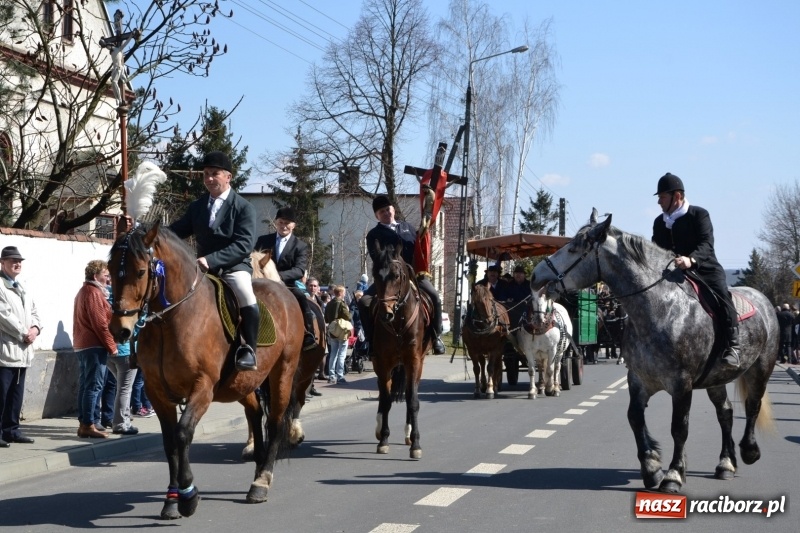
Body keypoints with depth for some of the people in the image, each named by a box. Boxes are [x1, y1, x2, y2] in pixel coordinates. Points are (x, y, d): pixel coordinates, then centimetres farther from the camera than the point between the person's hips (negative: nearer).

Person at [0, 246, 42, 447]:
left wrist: (35, 328, 0)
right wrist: (24, 334, -13)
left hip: (23, 351, 9)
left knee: (16, 394, 11)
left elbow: (33, 311, 20)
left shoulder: (21, 289, 21)